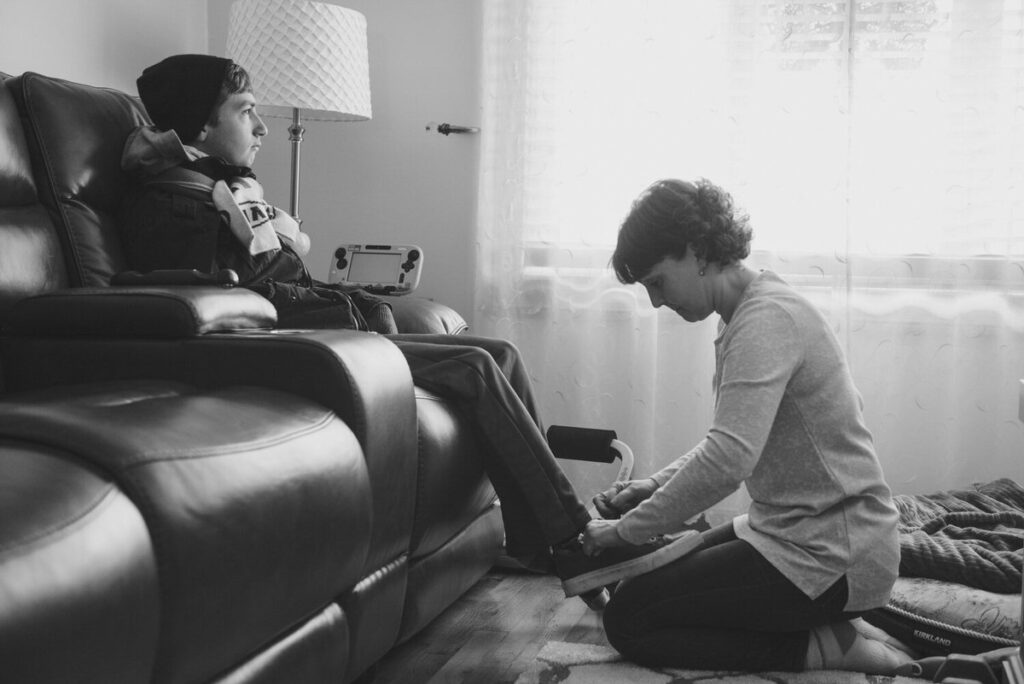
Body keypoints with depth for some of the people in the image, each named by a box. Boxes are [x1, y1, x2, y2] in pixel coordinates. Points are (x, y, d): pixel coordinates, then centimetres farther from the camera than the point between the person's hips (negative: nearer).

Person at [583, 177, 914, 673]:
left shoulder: (767, 317, -21)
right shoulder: (744, 313, 11)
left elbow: (730, 459, -32)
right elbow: (731, 444, 18)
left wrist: (627, 529, -22)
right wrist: (654, 486, 4)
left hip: (833, 557, -10)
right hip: (790, 529, 10)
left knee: (628, 618, -8)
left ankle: (828, 647, -6)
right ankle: (831, 625, 11)